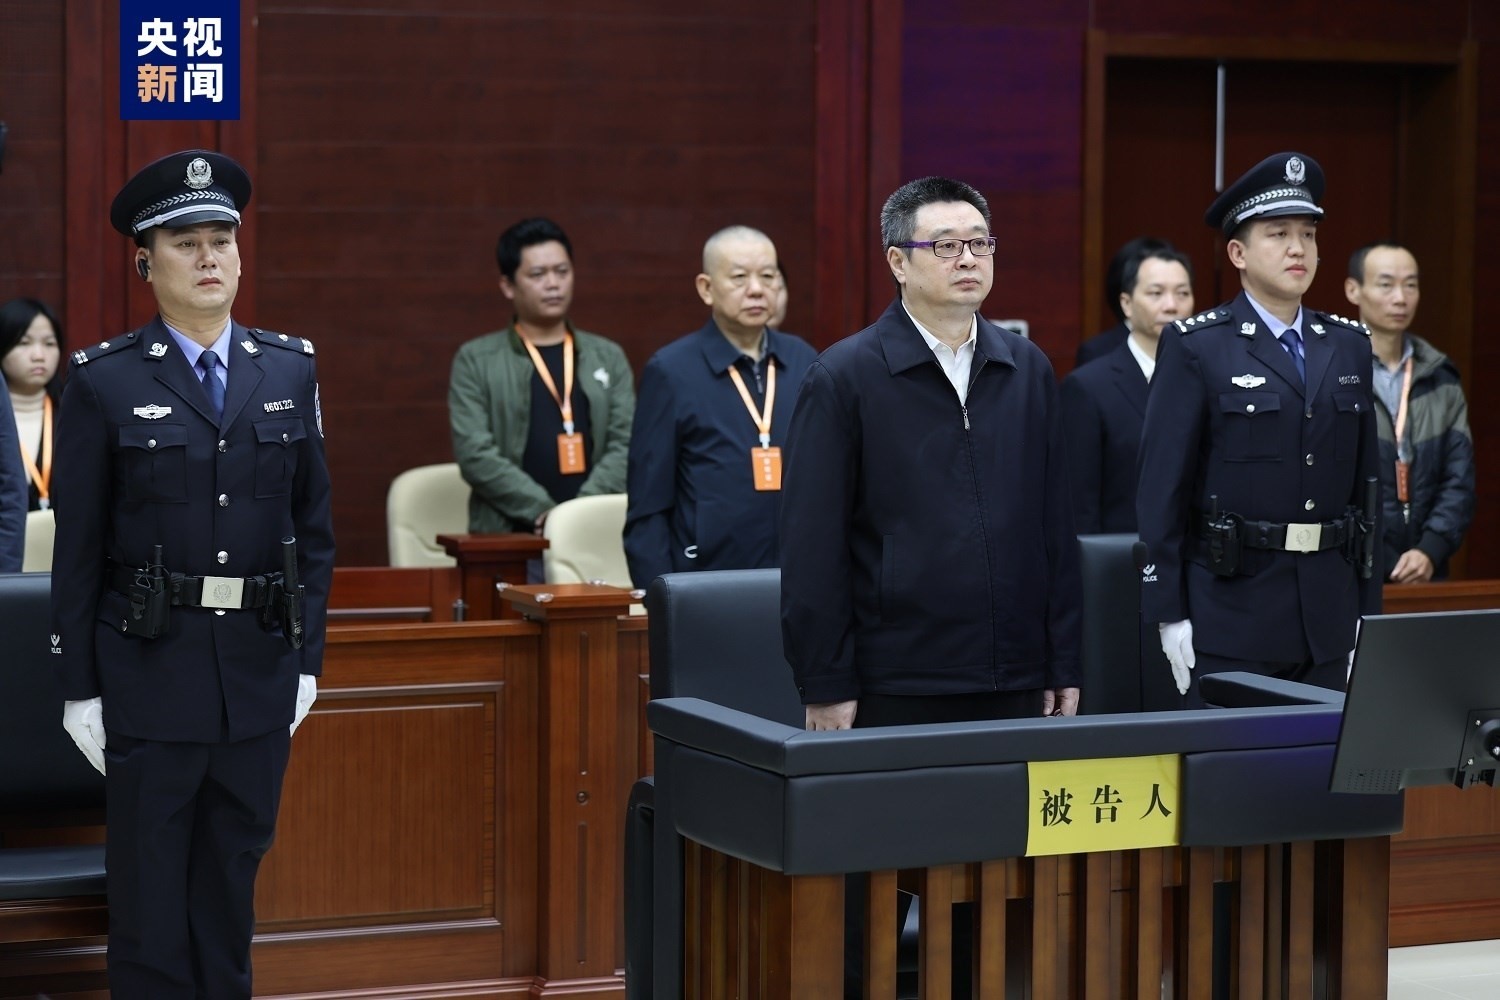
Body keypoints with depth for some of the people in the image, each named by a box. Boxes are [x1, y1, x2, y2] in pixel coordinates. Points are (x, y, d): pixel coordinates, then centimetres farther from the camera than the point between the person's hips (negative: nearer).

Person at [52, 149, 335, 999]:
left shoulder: (291, 370, 6)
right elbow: (78, 548, -3)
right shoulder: (104, 383, -4)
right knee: (151, 902, 3)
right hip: (150, 674, -3)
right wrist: (80, 689, -4)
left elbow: (314, 525, 9)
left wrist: (309, 659, 5)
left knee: (231, 893, 13)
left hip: (261, 674, 3)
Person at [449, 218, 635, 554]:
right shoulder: (476, 362, 8)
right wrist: (543, 512, -13)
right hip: (510, 540, -2)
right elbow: (474, 452, -2)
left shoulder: (608, 358, 17)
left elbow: (626, 444, 7)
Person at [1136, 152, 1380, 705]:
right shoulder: (1195, 348, -3)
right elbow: (1162, 486, -6)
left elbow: (1364, 483, 13)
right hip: (1230, 612, -4)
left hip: (1328, 616, 5)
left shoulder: (1349, 347, 12)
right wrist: (1169, 613, -10)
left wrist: (1368, 609, 10)